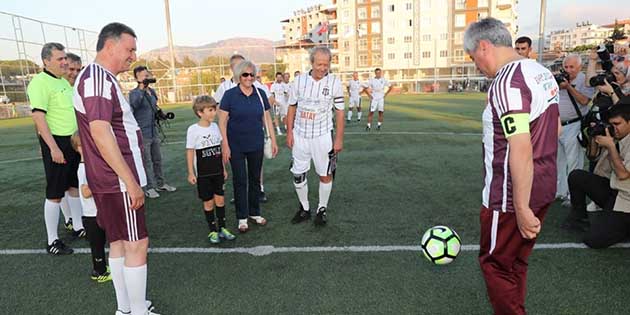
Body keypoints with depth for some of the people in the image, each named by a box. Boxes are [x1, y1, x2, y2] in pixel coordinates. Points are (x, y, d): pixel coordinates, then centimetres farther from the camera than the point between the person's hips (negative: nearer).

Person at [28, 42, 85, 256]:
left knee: (74, 186, 16)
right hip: (56, 142, -8)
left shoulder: (64, 82, 14)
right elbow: (38, 117, -21)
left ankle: (78, 227, 30)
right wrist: (53, 148, -25)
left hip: (74, 141, 9)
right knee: (55, 194, -2)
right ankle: (52, 241, 9)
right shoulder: (40, 82, -14)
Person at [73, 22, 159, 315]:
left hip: (110, 179, 10)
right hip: (118, 180, -10)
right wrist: (130, 182, -25)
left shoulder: (103, 78, 16)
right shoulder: (97, 78, -17)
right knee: (136, 244, -2)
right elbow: (100, 132, -26)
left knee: (118, 241, 16)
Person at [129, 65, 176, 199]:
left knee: (157, 159, 15)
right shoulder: (134, 93, -9)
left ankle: (160, 184, 27)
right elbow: (134, 104, -31)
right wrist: (141, 88, -34)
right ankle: (149, 187, 11)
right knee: (146, 161, 1)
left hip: (154, 131, 7)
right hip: (142, 133, -7)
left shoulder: (152, 91, 11)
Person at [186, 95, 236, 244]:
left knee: (220, 200, 8)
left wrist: (224, 168, 11)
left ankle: (222, 228, 22)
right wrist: (191, 173, -8)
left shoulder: (215, 126, 2)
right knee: (208, 202, 6)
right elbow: (190, 152, -8)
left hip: (218, 172, 4)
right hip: (203, 174, -4)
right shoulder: (193, 130, -12)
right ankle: (213, 231, 19)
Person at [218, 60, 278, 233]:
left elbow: (267, 118, 7)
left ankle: (255, 212, 29)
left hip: (256, 144, 3)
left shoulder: (260, 94, 1)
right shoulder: (230, 94, -8)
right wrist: (225, 145, -12)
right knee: (240, 180, 5)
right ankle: (242, 218, 18)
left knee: (255, 178, 13)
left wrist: (273, 140, 5)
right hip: (236, 146, -3)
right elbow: (222, 121, -8)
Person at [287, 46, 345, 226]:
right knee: (298, 174, 9)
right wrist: (289, 132, 4)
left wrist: (339, 139, -5)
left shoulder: (334, 82, -6)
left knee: (325, 175, 7)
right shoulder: (299, 80, 0)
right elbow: (292, 108, 8)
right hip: (300, 135, 3)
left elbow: (339, 112, -3)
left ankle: (322, 210, 26)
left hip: (322, 136, -2)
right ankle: (304, 209, 27)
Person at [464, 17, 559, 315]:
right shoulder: (541, 71, 8)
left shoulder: (506, 83, -22)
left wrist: (522, 209, -23)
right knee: (516, 261, 22)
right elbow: (554, 128, 18)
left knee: (495, 263, 9)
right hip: (543, 187, 9)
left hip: (515, 196, -9)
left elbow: (521, 151, -27)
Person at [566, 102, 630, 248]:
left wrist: (610, 146, -17)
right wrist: (593, 138, -1)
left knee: (593, 239, -19)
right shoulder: (617, 139, 6)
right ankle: (579, 218, 9)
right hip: (611, 192, 8)